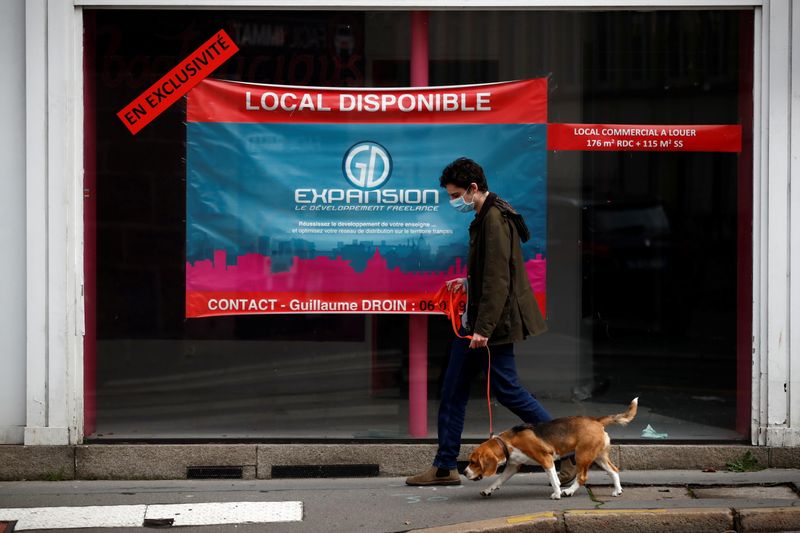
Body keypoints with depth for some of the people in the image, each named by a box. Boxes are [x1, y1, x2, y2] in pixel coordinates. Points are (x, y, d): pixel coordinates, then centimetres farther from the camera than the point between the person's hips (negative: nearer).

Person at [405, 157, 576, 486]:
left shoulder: (495, 220, -19)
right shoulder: (484, 217, 13)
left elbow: (498, 280, -24)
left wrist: (483, 329, -26)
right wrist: (468, 282, 16)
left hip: (494, 323, -10)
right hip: (475, 322, 10)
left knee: (507, 390, -5)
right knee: (452, 391, 10)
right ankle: (444, 468, 17)